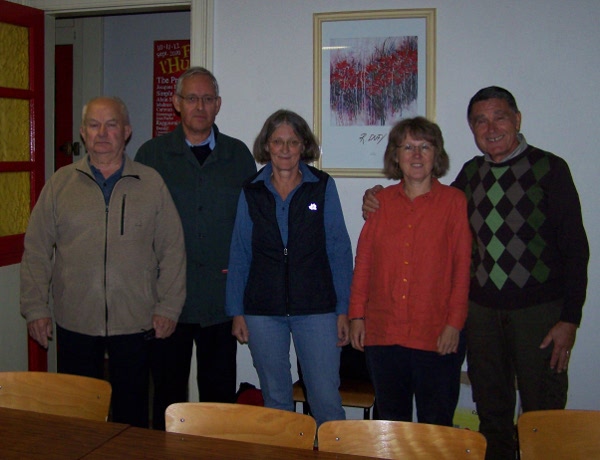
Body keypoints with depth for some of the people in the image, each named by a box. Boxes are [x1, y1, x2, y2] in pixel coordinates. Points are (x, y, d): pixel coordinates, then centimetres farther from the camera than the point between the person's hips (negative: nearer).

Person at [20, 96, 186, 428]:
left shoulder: (151, 183, 3)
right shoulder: (61, 183, 5)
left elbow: (172, 250, 3)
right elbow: (36, 251, 6)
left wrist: (168, 307, -3)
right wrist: (35, 308, 0)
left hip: (135, 323, 0)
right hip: (75, 324, 1)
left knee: (132, 414, 10)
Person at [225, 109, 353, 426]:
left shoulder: (323, 187, 2)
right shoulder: (251, 192, 6)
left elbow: (339, 251, 1)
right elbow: (239, 255, 8)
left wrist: (344, 309, -3)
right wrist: (236, 312, 4)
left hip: (316, 308, -2)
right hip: (263, 310, 2)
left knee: (326, 398, -3)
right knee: (275, 398, 12)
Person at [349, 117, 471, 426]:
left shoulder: (453, 201, -1)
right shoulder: (380, 201, 8)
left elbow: (463, 266, -3)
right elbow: (363, 261, 9)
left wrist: (454, 323, -8)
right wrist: (357, 314, 5)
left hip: (436, 335, -3)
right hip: (381, 332, 3)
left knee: (436, 427, 6)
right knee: (390, 423, 15)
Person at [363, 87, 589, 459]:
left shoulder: (550, 168, -4)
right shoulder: (470, 173, 9)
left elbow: (575, 248, -5)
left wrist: (570, 318, -11)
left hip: (539, 311, -4)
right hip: (482, 310, 4)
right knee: (492, 415, 14)